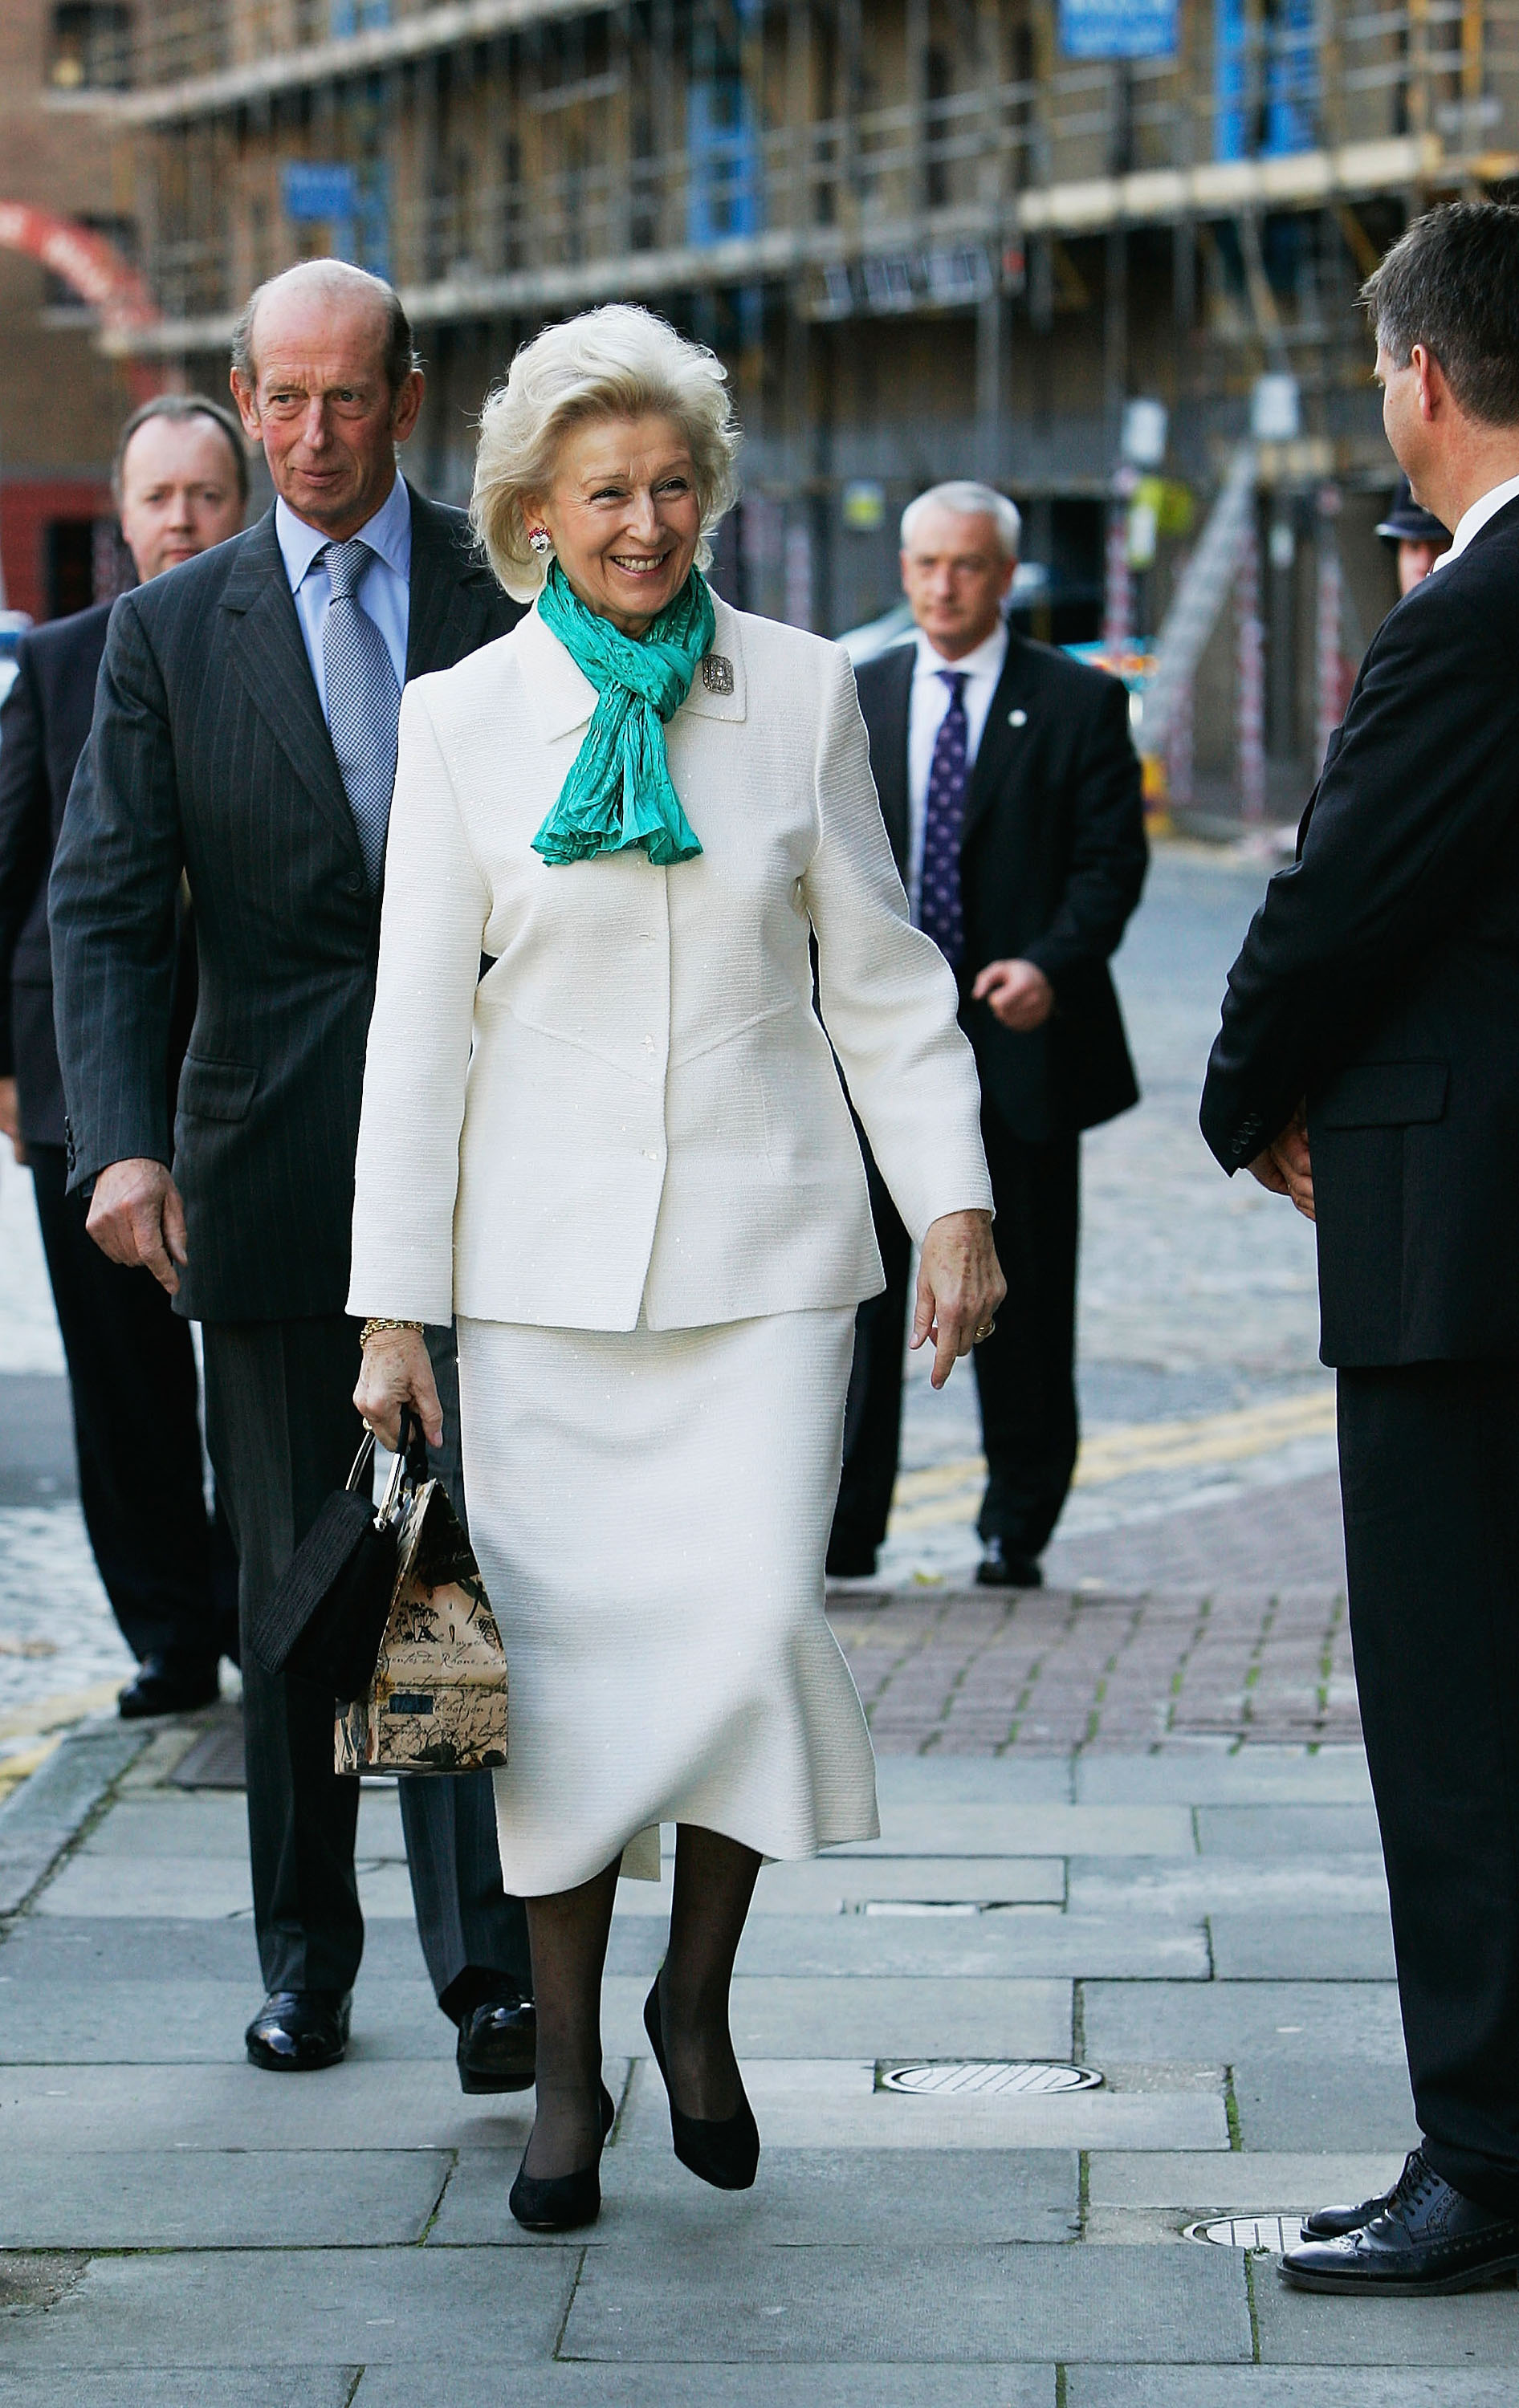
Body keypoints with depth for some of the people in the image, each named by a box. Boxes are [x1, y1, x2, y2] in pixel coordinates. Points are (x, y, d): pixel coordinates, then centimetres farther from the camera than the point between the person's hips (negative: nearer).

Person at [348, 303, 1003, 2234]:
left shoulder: (800, 694, 3)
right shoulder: (464, 718, 1)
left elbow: (881, 980, 8)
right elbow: (418, 1024, 2)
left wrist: (955, 1204, 1)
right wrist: (393, 1309, 0)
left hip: (762, 1245, 0)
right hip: (543, 1258, 0)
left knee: (753, 1620, -11)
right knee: (566, 1649, 1)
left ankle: (696, 1999, 12)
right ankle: (568, 2065, 15)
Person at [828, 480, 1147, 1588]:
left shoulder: (1080, 704, 3)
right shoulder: (851, 700, 12)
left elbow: (1111, 861, -3)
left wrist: (1051, 964, -20)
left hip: (1021, 1042, -2)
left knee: (1021, 1299, 5)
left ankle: (1018, 1528, 17)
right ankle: (839, 1527, -2)